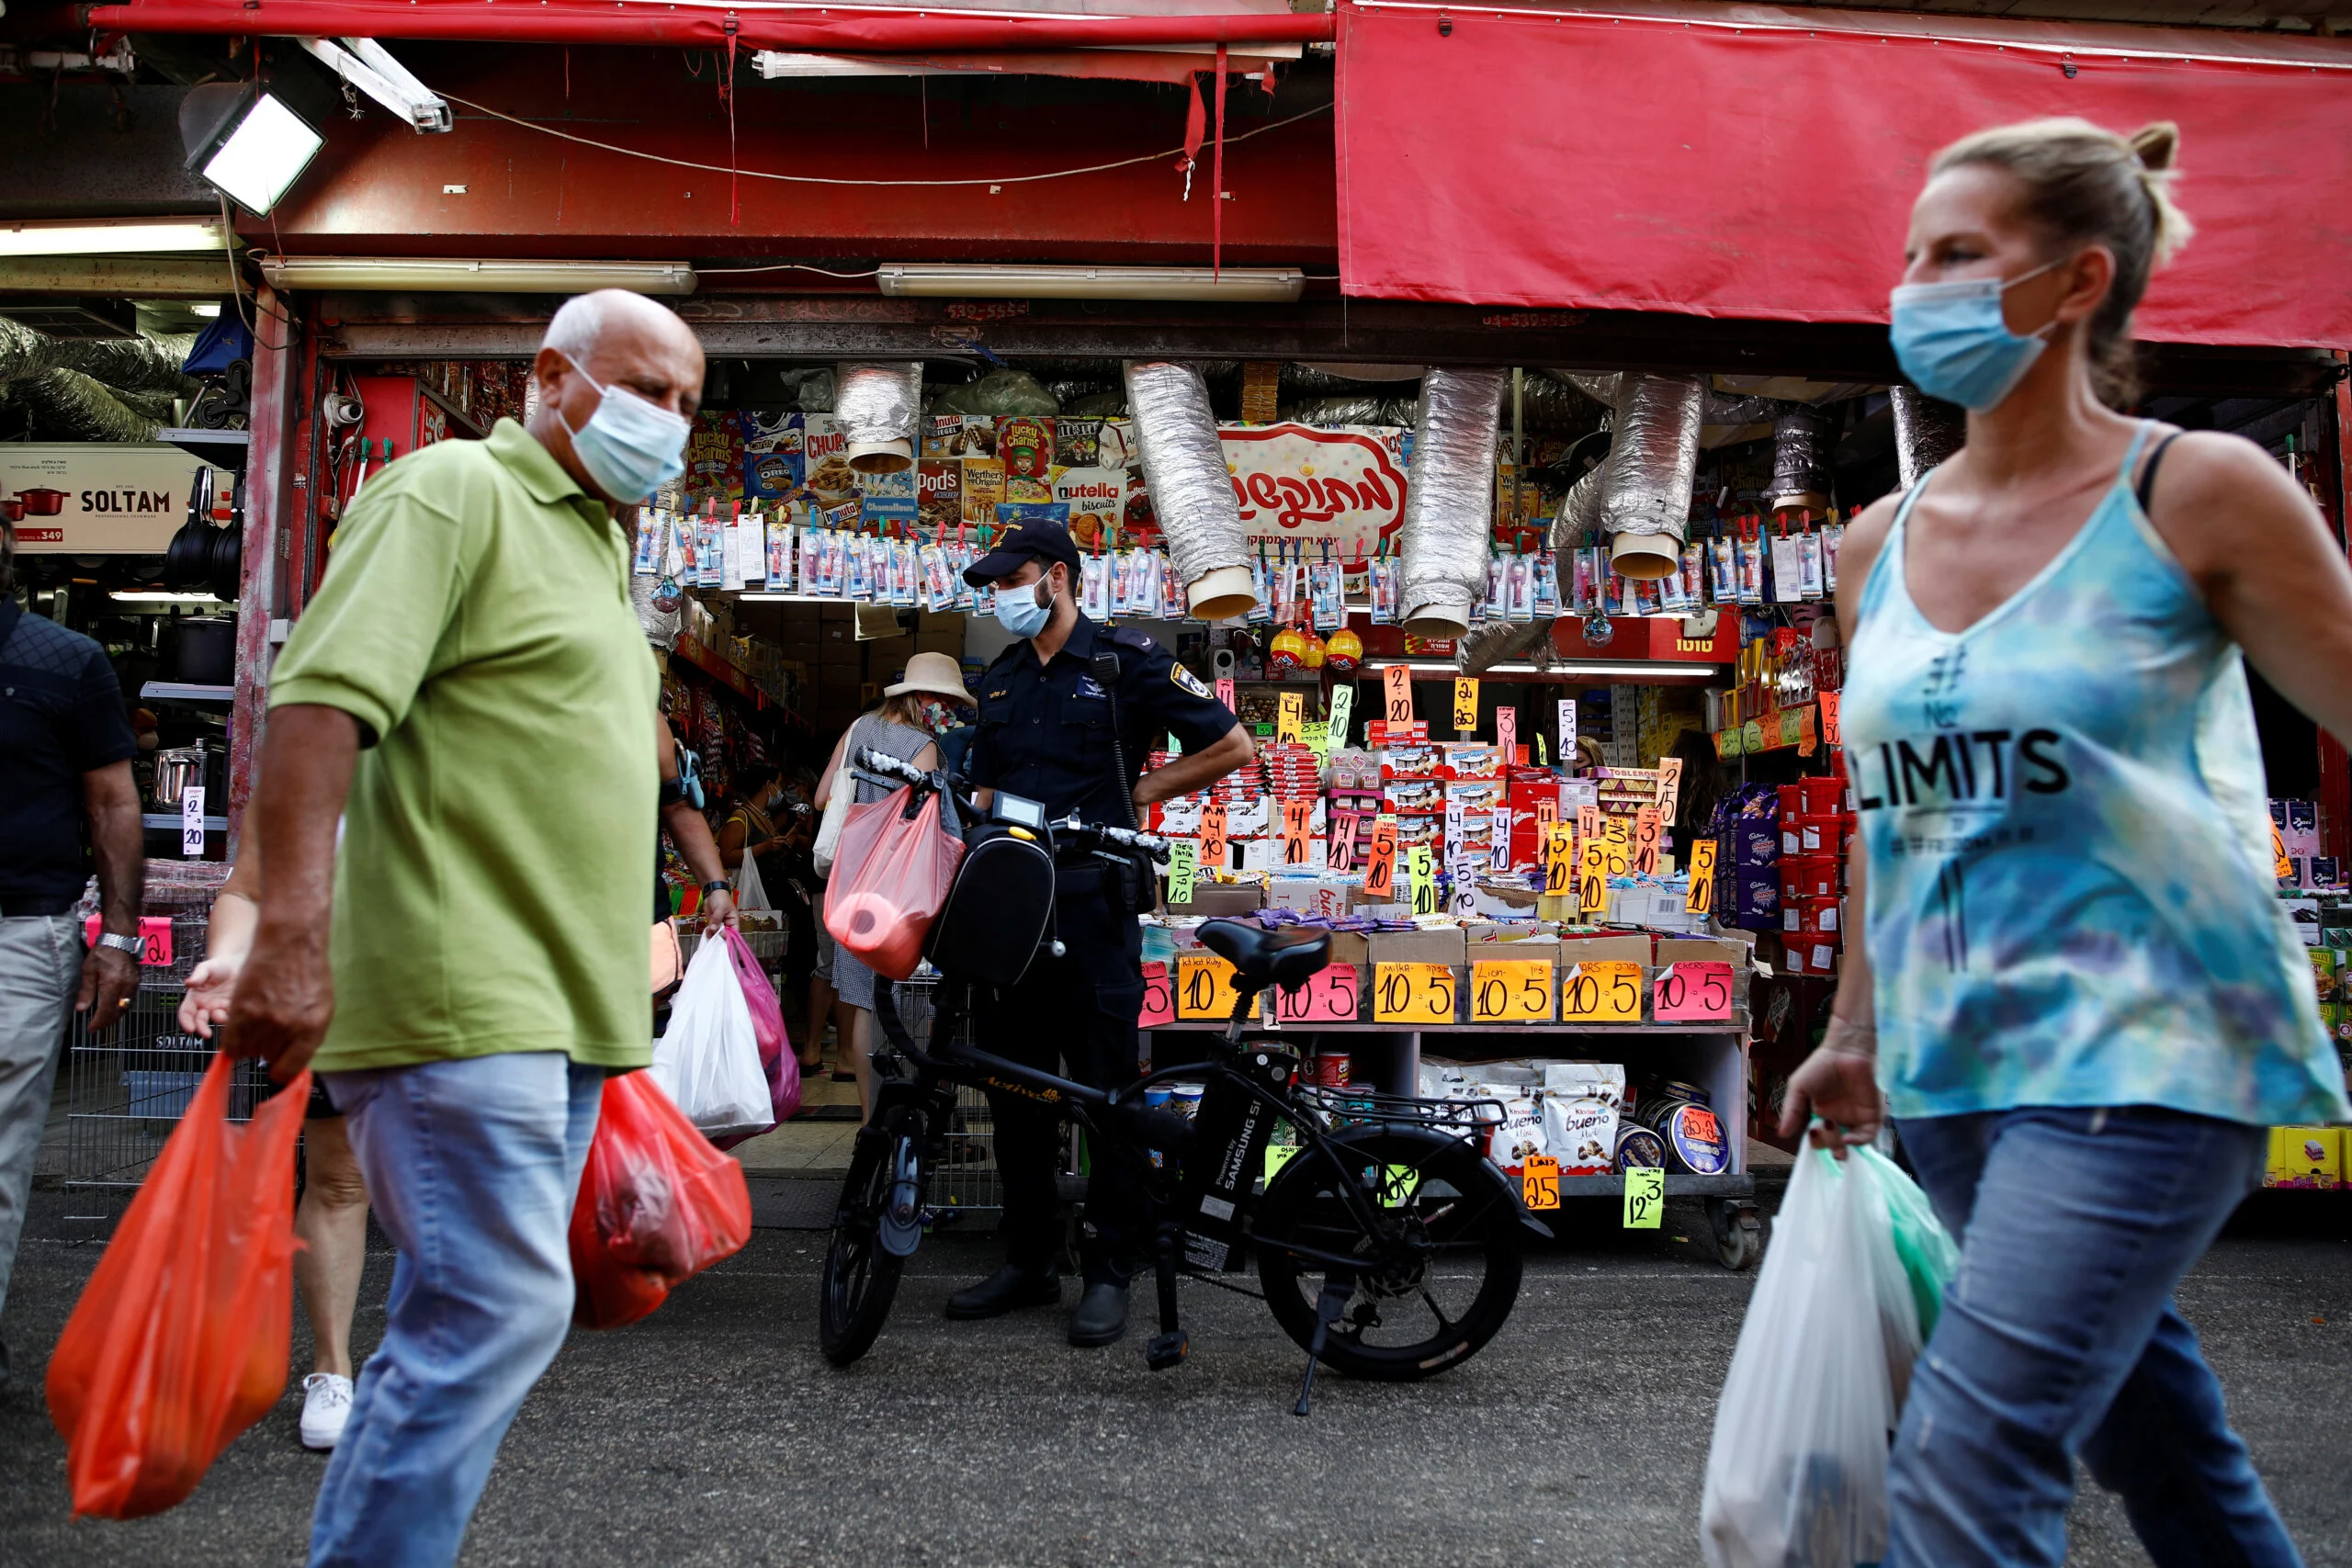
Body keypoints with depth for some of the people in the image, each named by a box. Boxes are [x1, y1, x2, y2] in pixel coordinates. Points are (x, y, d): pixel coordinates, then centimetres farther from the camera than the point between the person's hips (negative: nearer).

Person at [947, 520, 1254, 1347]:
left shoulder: (1126, 660, -3)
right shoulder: (1001, 679, 17)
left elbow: (1233, 746, -1)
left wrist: (1138, 793, -1)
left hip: (1091, 900, -6)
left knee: (1106, 1088, 0)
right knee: (1014, 1085, 10)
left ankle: (1110, 1273, 10)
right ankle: (1028, 1261, 22)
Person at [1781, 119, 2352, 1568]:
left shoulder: (2199, 495, -6)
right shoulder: (1880, 545, 8)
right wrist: (1856, 1039, 21)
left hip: (2142, 1051, -6)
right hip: (1954, 1063, 6)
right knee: (2160, 1448, 20)